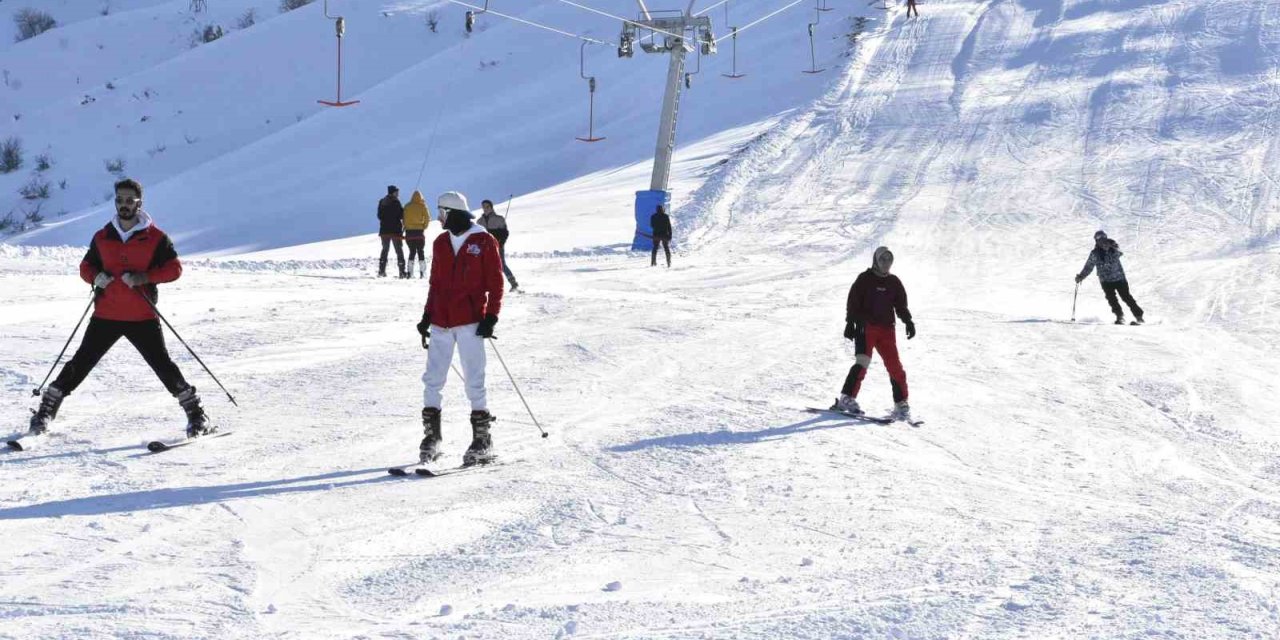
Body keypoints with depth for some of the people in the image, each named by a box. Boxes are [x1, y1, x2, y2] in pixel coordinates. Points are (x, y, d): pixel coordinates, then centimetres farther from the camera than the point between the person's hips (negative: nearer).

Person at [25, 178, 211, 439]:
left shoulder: (155, 238, 0)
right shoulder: (102, 238, 10)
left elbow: (174, 268, -3)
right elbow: (86, 266, 18)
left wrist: (144, 277, -18)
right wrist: (96, 277, -6)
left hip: (142, 317, -2)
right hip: (106, 315, 2)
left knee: (162, 364, -6)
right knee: (81, 362, 1)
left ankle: (196, 413, 4)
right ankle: (46, 410, 11)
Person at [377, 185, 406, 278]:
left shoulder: (381, 202, 6)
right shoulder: (395, 202, -12)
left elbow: (379, 216, 11)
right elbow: (401, 215, -14)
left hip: (384, 230, 5)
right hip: (395, 230, -5)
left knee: (385, 249, 15)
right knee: (399, 250, 0)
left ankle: (381, 271, 11)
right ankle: (402, 272, -5)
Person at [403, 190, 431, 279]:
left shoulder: (407, 207, 1)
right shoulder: (422, 206, -5)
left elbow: (404, 218, 2)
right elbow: (427, 218, -7)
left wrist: (405, 227, 11)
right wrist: (424, 227, 6)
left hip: (409, 231, 2)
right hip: (419, 231, -2)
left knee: (412, 251, 8)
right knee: (420, 251, 5)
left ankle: (409, 272, 2)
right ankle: (422, 271, -1)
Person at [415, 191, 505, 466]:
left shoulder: (484, 243, -2)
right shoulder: (440, 243, 13)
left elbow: (495, 283, -2)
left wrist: (491, 317, -10)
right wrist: (427, 315, 13)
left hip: (470, 322, -5)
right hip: (441, 322, 5)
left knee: (474, 381, -5)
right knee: (432, 380, 2)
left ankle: (482, 440, 1)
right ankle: (431, 435, 11)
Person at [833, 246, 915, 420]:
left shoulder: (894, 282, 15)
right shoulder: (865, 279, 2)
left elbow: (901, 305, 18)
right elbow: (853, 301, -1)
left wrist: (908, 322, 3)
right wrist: (850, 323, -10)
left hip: (886, 329, 4)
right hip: (866, 327, -4)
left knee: (895, 366, 0)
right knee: (863, 363, -18)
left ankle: (901, 404, 6)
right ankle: (847, 399, -16)